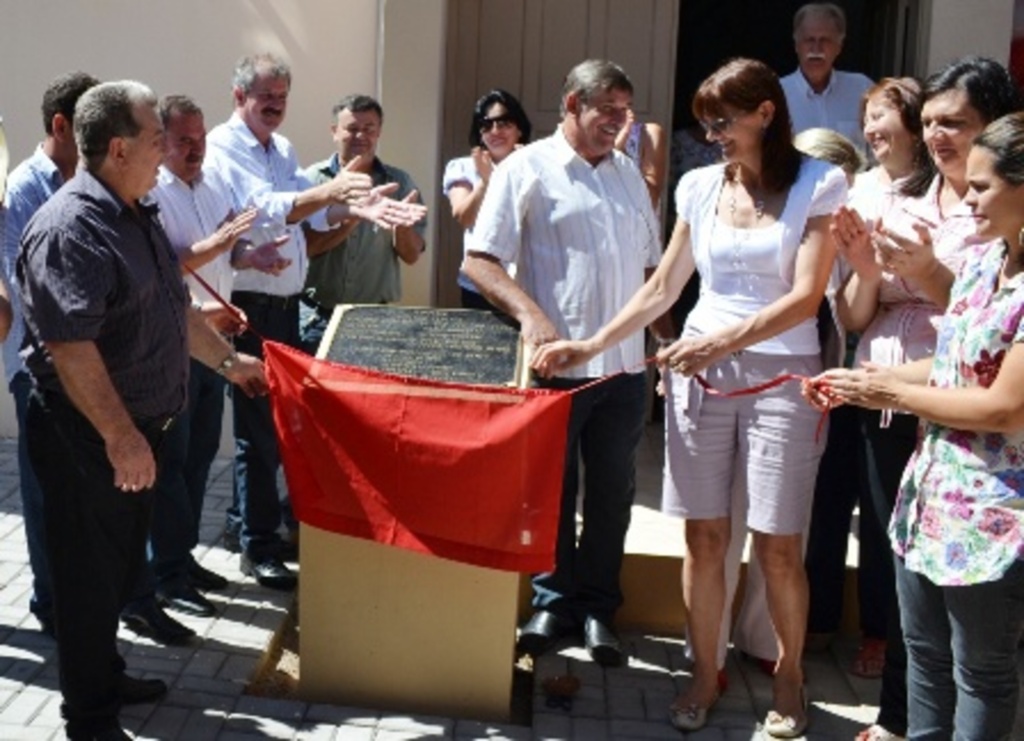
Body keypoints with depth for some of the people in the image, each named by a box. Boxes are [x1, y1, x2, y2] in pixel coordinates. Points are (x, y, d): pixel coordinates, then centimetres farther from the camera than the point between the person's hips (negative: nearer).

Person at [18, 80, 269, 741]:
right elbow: (70, 347, -28)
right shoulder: (68, 229, -22)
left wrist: (229, 361, 25)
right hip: (89, 439, -9)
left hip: (137, 428, 9)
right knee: (90, 576, 4)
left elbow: (172, 308, 22)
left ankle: (107, 675, 39)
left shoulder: (136, 216, 10)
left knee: (122, 565, 21)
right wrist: (119, 436, -27)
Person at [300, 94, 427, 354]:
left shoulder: (399, 183, 4)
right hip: (317, 316, -1)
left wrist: (401, 222, -17)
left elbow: (411, 255, 3)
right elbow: (302, 246, -10)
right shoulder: (313, 179, -1)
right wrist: (352, 217, -20)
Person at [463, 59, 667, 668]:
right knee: (552, 491, 8)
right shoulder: (528, 169, -3)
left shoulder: (629, 174, 15)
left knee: (613, 493, 10)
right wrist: (529, 313, -22)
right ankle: (555, 601, 23)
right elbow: (480, 261, -9)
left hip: (624, 365, 5)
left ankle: (599, 606, 23)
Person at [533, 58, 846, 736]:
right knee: (704, 537, 5)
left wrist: (728, 340, -26)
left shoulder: (819, 184, -5)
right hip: (700, 371, 3)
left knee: (777, 546, 1)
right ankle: (705, 675, 20)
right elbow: (662, 289, 12)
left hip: (781, 375, -3)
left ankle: (789, 677, 22)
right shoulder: (700, 186, 6)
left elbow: (806, 298, -13)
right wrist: (592, 346, 4)